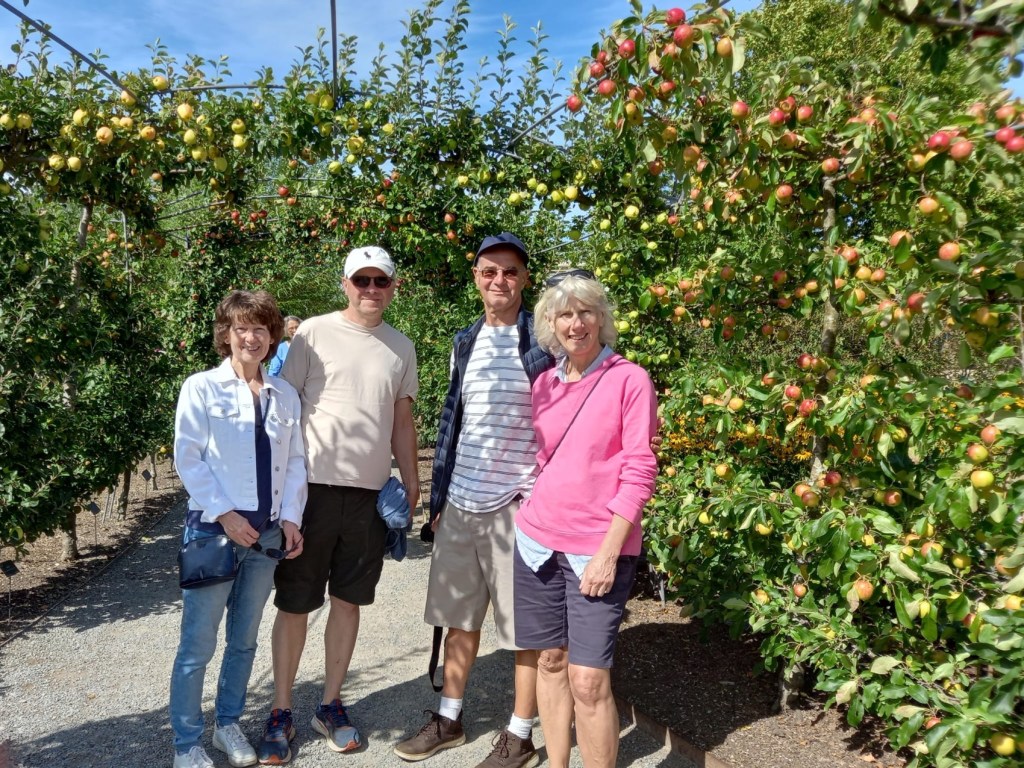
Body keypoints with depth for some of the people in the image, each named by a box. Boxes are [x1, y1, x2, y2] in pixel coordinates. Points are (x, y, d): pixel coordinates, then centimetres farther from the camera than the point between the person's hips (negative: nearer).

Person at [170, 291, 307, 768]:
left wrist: (291, 517, -2)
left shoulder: (285, 394, 8)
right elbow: (188, 459, -8)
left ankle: (228, 724, 33)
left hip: (267, 534, 4)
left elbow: (295, 461, 8)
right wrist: (225, 514, -14)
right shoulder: (202, 388, -4)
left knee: (244, 639, 15)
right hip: (214, 529, -4)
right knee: (198, 645, 3)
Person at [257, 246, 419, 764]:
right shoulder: (314, 333, -2)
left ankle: (330, 704, 30)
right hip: (313, 486, -3)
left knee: (348, 601, 13)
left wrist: (411, 483, 12)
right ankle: (281, 711, 24)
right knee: (294, 603, 7)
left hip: (370, 492, 3)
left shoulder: (401, 348, 10)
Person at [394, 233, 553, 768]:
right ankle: (449, 718, 35)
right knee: (458, 616, 17)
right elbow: (451, 419, 14)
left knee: (524, 626, 7)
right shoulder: (465, 342, 10)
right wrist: (438, 496, 14)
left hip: (518, 502, -5)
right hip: (460, 502, 6)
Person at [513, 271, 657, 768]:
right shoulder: (544, 383, 8)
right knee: (550, 661, 13)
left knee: (589, 679, -4)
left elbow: (638, 472, -10)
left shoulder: (629, 379, -6)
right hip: (537, 541, 5)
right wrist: (525, 520, 14)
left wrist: (608, 554, -14)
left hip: (597, 550, -5)